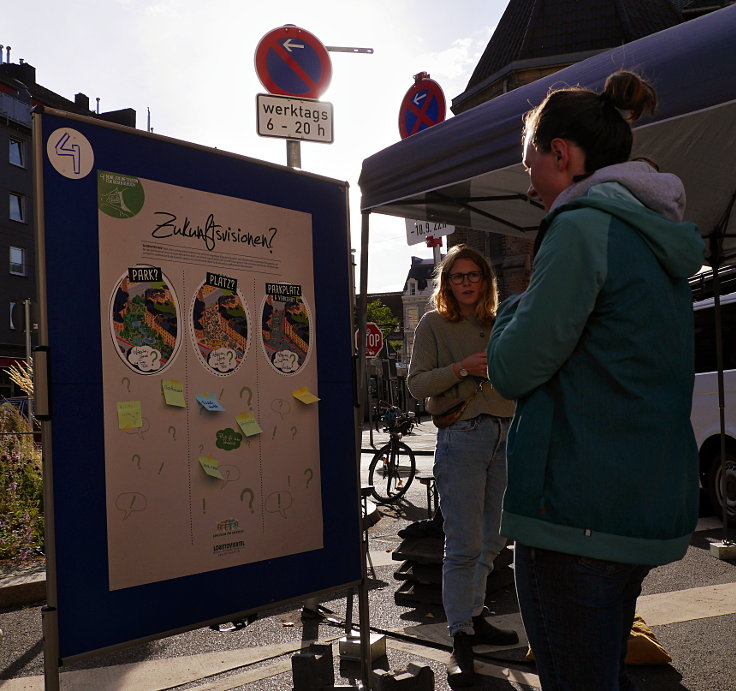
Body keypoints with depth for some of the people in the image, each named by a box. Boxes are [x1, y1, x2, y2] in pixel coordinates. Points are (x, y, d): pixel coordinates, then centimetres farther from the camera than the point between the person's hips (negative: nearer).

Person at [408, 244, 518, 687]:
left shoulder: (498, 324, 17)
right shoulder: (434, 324, 3)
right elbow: (417, 384, -6)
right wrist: (463, 368, -17)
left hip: (505, 435, 6)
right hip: (462, 437, -6)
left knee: (491, 541, 11)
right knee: (464, 545, -6)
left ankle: (475, 617, 26)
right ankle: (461, 640, 3)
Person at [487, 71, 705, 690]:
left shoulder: (583, 227, -15)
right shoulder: (662, 239, 14)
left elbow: (513, 370, -15)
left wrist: (516, 307, 3)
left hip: (580, 514, -9)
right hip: (652, 504, 9)